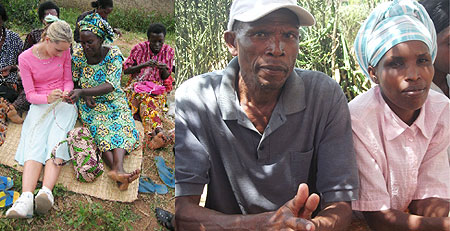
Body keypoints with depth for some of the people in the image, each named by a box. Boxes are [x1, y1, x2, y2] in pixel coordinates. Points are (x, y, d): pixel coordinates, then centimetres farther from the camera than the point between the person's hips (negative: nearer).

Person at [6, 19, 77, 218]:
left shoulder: (64, 52, -1)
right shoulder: (25, 58, -6)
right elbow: (30, 95, -4)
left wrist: (66, 93, -15)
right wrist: (47, 98, -26)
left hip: (62, 103, 1)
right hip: (40, 105, -1)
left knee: (56, 139, -28)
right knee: (35, 143, -26)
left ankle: (46, 192, -48)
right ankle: (26, 198, -45)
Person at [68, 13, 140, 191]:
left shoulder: (113, 54, -13)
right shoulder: (78, 54, -5)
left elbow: (110, 86, -25)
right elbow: (73, 80, 7)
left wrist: (82, 91, -38)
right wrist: (85, 96, -13)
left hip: (113, 100, 0)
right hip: (89, 104, 1)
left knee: (123, 124, -28)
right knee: (100, 128, -27)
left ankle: (117, 169, -53)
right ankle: (117, 170, -49)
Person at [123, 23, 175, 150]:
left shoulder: (169, 51, 4)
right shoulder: (139, 48, -2)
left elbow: (166, 77, 8)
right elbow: (125, 70, -1)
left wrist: (164, 69, -17)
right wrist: (144, 65, -16)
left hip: (158, 86, 1)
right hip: (137, 84, -1)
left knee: (150, 101, -35)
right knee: (146, 98, -36)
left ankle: (154, 135, -56)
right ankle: (157, 131, -57)